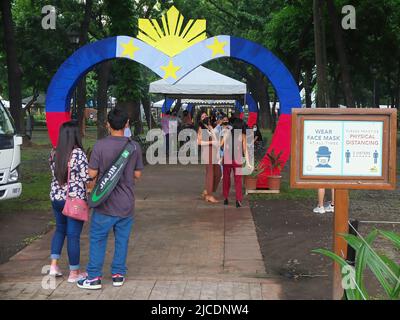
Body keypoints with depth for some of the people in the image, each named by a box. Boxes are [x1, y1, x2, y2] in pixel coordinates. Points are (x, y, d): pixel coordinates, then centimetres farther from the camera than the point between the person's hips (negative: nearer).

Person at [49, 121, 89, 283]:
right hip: (75, 199, -6)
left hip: (56, 197, 6)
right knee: (73, 235, 2)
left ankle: (54, 265, 20)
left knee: (60, 229, 23)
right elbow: (86, 178, -14)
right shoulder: (78, 154, -16)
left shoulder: (54, 153, 2)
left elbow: (55, 174, 10)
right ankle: (74, 273, 12)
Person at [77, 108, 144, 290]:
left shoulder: (100, 145, -13)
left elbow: (92, 174, -10)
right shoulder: (134, 146, -3)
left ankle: (94, 277, 12)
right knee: (122, 239, 13)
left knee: (98, 239, 8)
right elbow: (137, 174, 4)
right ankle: (118, 274, 20)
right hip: (127, 203, 3)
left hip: (105, 203, -3)